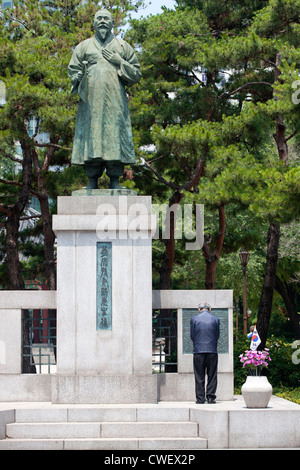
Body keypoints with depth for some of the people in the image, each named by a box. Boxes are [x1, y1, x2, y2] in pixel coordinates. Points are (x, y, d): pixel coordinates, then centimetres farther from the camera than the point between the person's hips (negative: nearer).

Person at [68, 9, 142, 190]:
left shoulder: (123, 46, 17)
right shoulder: (84, 46, 18)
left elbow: (136, 74, 13)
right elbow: (73, 71, 13)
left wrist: (119, 61, 0)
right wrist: (82, 75, -6)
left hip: (115, 100, 0)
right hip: (91, 100, 0)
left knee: (114, 137, -9)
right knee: (91, 136, -7)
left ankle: (115, 181, -6)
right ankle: (92, 182, -5)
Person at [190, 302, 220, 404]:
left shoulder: (194, 319, 0)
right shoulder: (215, 319, 3)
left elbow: (192, 336, 4)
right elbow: (217, 335, 8)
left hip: (198, 351, 0)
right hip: (212, 351, 0)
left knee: (199, 377, 4)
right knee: (212, 376, 6)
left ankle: (200, 398, 3)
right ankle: (210, 397, 4)